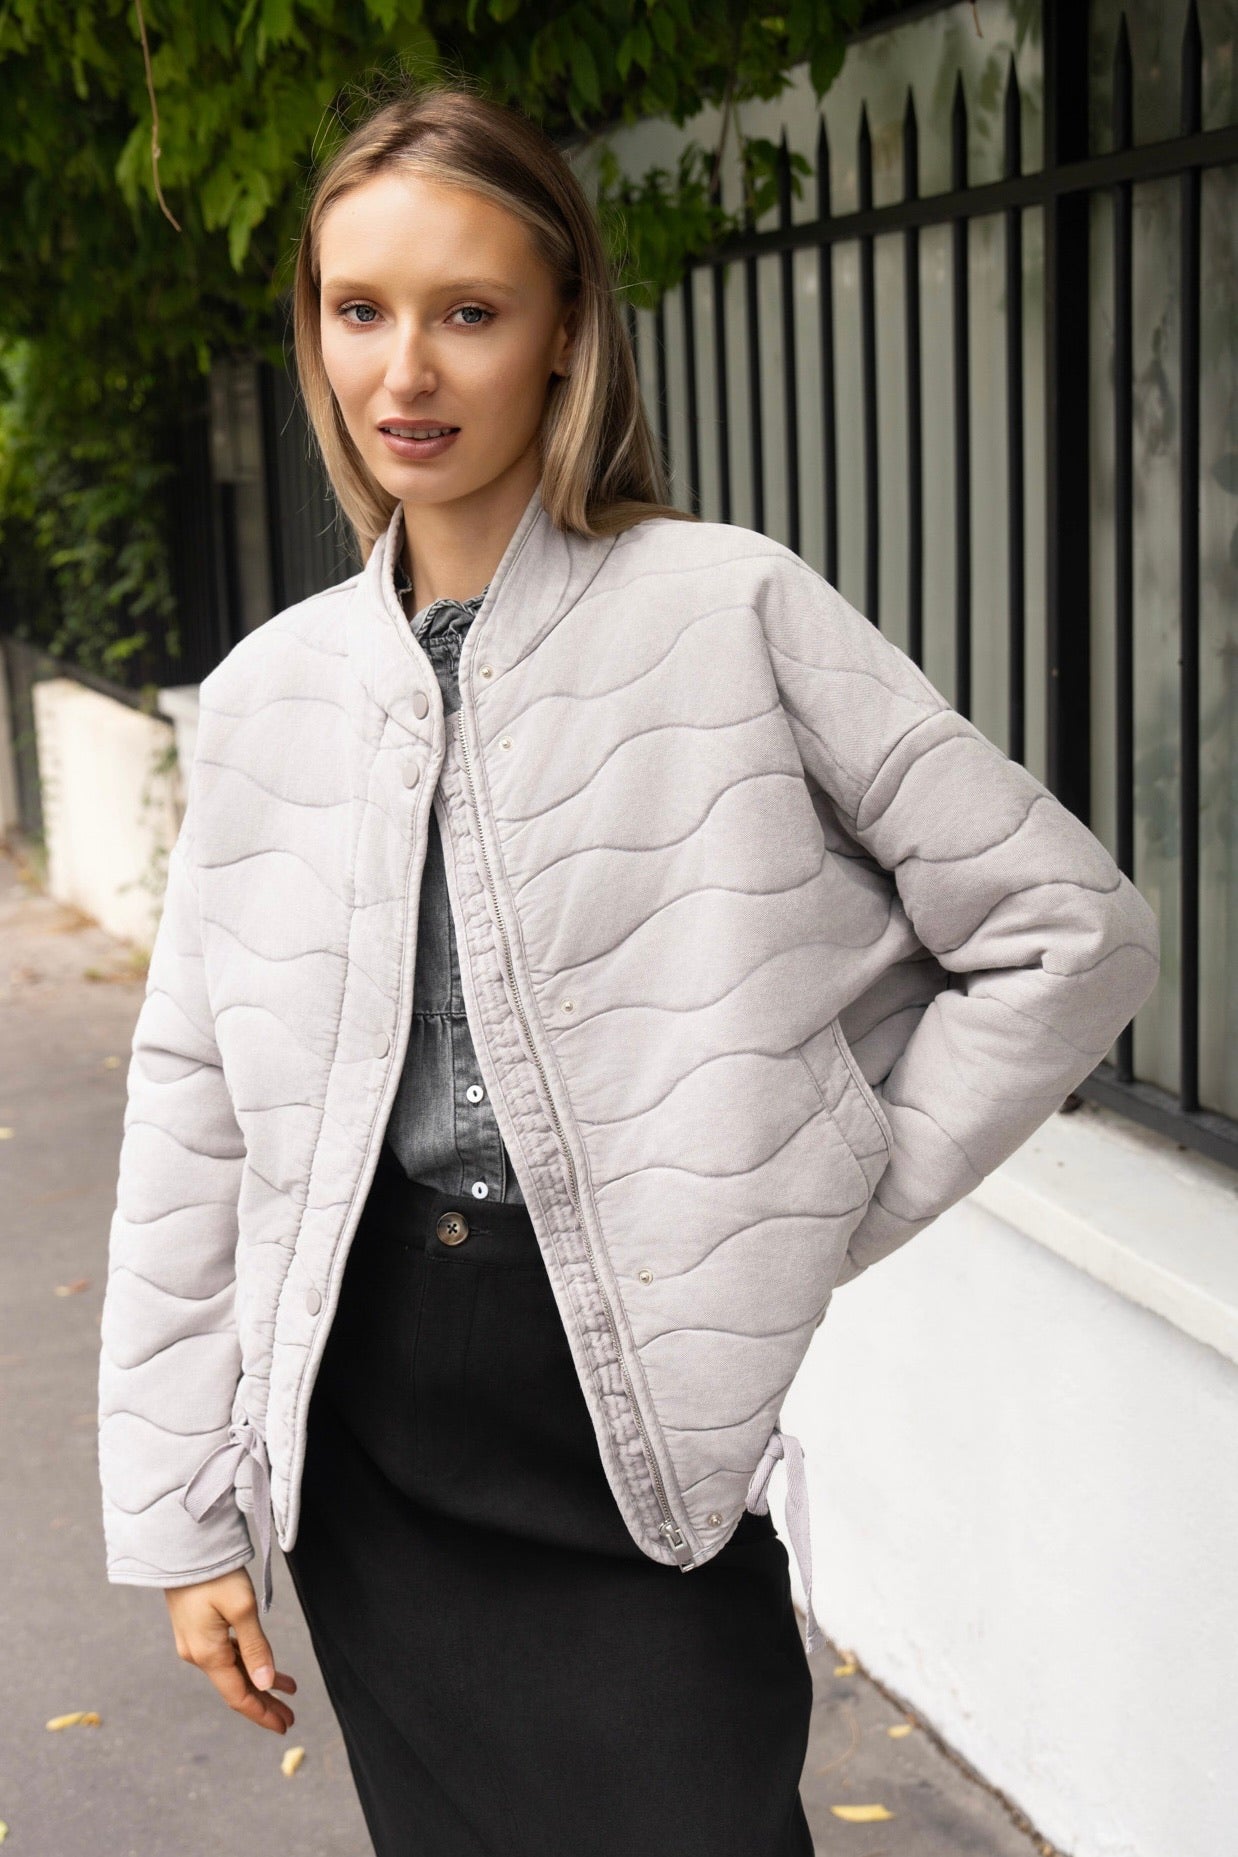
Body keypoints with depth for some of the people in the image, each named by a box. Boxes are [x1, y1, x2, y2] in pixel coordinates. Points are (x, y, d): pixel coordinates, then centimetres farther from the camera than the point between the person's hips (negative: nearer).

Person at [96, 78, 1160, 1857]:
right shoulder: (271, 692, 5)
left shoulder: (733, 610, -7)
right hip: (367, 1413, 4)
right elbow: (191, 1102, 8)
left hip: (644, 1412, -3)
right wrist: (178, 1506, 7)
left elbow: (1072, 930, -7)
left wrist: (828, 1220, -7)